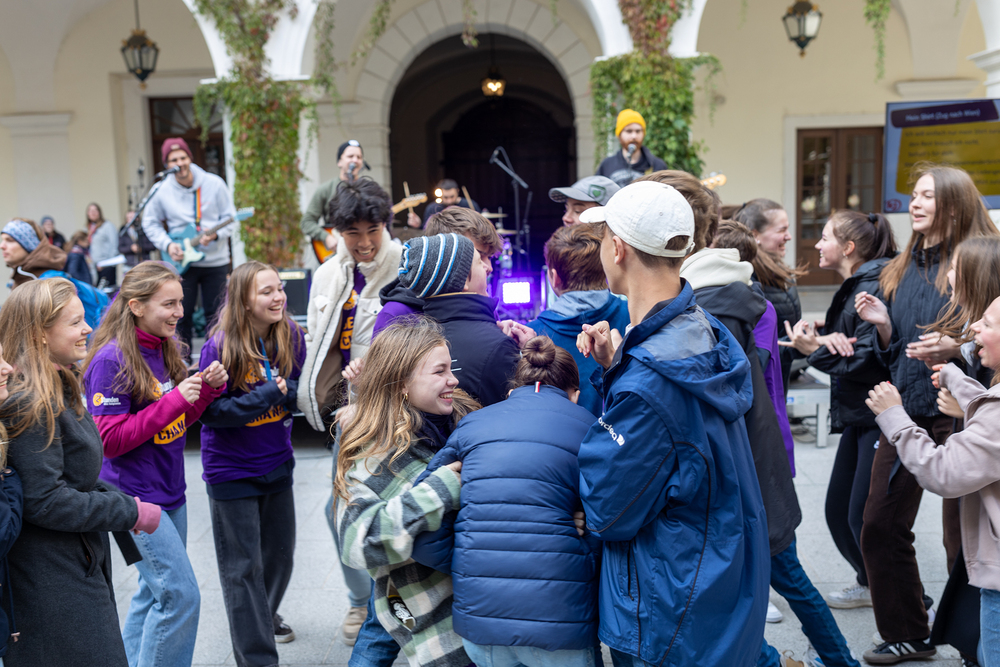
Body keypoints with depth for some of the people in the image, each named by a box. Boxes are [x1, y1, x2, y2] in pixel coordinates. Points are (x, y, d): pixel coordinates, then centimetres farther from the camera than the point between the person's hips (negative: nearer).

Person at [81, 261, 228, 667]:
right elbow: (110, 440, -20)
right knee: (181, 595, -8)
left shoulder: (163, 349, 6)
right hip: (137, 497, -8)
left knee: (156, 590, 18)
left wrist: (209, 388, -4)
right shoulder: (111, 360, -17)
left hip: (170, 491, 8)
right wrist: (173, 400, -24)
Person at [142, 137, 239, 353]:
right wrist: (167, 244, -9)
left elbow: (231, 219, -1)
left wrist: (215, 234, -20)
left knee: (214, 314, 5)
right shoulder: (162, 191, -3)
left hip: (215, 261, 0)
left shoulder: (214, 184, -4)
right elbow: (149, 223, 8)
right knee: (182, 315, 1)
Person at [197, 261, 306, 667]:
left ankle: (264, 615, 49)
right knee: (243, 566, 4)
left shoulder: (291, 336, -7)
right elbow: (211, 413, -20)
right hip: (232, 471, -5)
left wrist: (287, 390, -21)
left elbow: (302, 390, 1)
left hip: (277, 463, 5)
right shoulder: (219, 347, -20)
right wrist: (264, 397, -29)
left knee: (280, 551, 20)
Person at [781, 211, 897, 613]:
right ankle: (870, 584, 35)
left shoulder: (874, 288, -17)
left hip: (879, 417, -10)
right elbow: (840, 344, 12)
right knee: (838, 509, 14)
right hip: (857, 416, 10)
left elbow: (867, 361, -23)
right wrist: (813, 333, -7)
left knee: (866, 517, -7)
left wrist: (817, 349, -13)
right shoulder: (852, 288, 14)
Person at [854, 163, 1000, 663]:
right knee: (881, 527, 10)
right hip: (905, 411, 7)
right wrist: (882, 324, 0)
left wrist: (956, 349, -24)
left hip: (957, 413, -7)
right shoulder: (903, 269, 14)